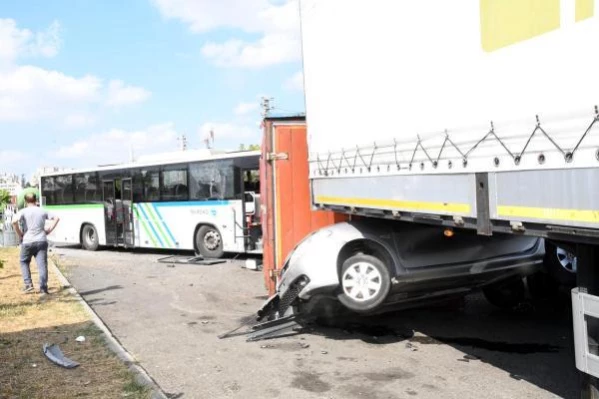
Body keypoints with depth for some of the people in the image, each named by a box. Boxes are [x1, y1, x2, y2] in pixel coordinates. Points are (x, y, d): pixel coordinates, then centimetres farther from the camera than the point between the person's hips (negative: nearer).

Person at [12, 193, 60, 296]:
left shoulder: (23, 211, -1)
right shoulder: (42, 211, 9)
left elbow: (14, 221, -18)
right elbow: (56, 218, 11)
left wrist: (19, 234, -6)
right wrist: (49, 230, 12)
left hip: (27, 241, -2)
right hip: (41, 241, 2)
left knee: (24, 262, 20)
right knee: (42, 265, 0)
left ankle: (28, 283, 9)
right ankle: (43, 288, -7)